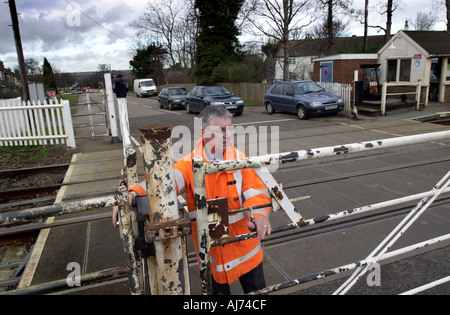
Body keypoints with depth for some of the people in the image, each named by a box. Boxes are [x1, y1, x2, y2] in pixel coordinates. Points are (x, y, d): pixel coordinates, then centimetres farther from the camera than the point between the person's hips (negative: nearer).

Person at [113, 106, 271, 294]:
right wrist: (133, 194, -44)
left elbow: (256, 191, -15)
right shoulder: (189, 165, -11)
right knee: (218, 289, 22)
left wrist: (259, 216, -35)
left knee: (257, 289, 20)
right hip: (212, 251, 0)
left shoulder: (240, 159, -9)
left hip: (245, 246, 1)